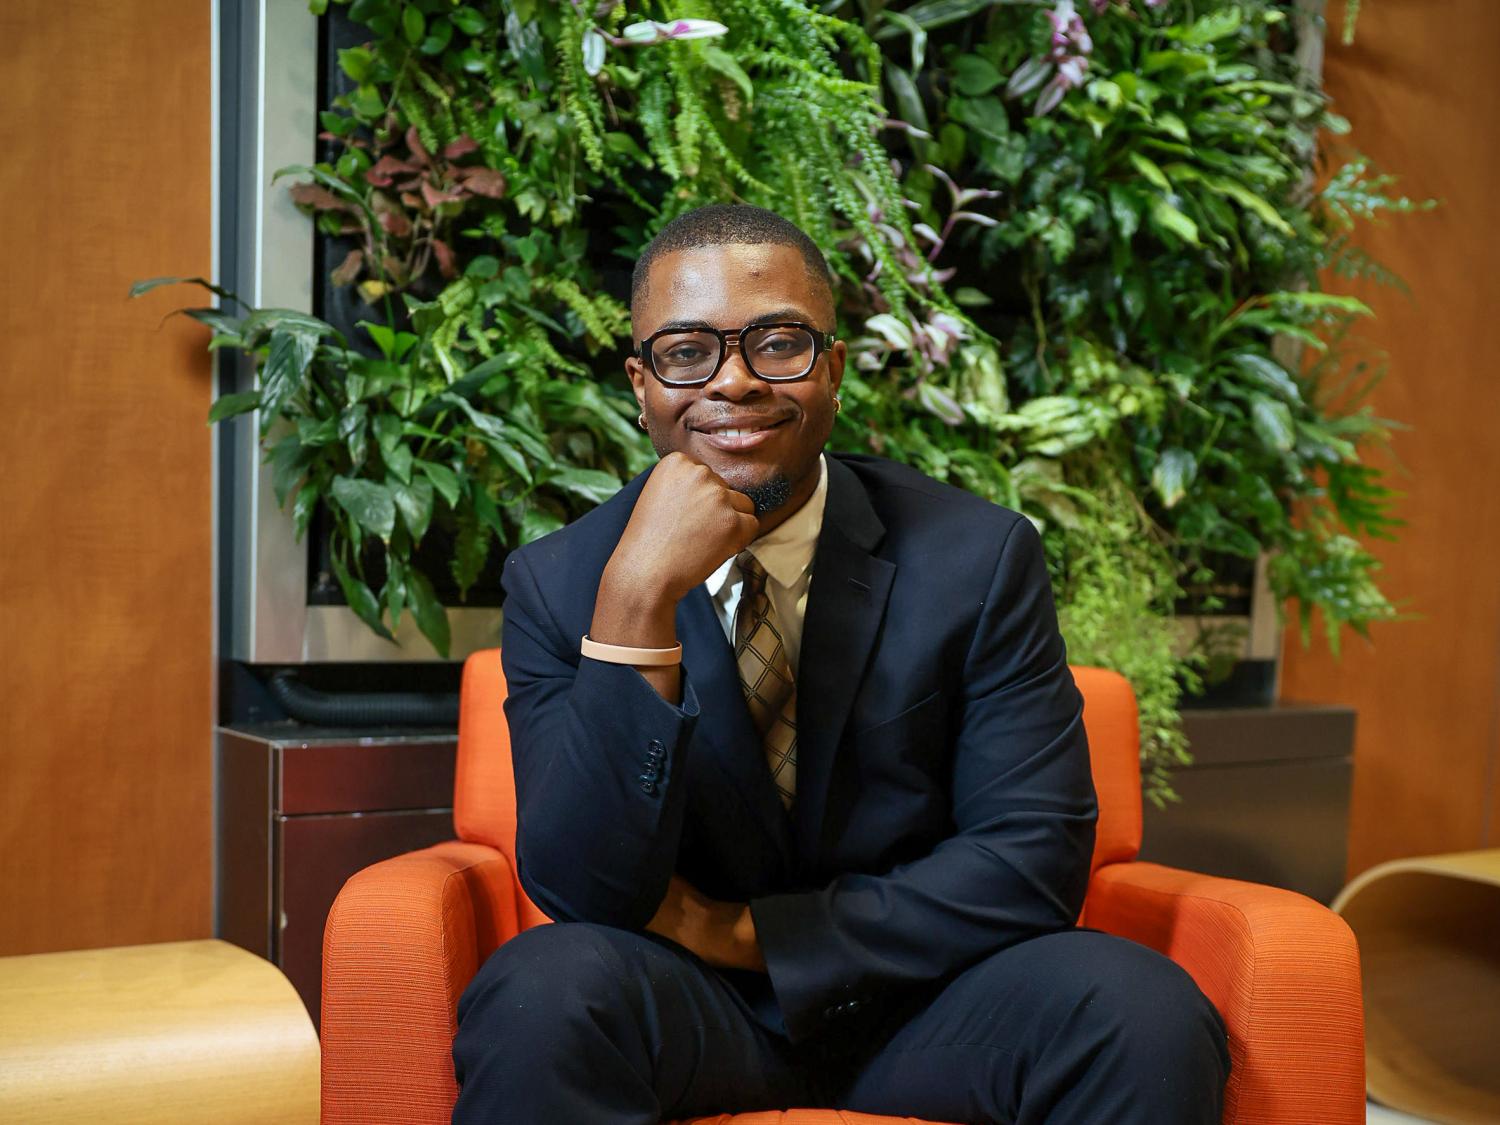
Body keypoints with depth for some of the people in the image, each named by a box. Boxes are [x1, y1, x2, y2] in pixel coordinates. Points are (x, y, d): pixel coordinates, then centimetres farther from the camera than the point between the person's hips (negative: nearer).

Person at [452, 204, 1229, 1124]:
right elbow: (586, 892, -13)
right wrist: (638, 599, -25)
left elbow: (1035, 858, -6)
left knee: (1146, 1009, -26)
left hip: (915, 995, 2)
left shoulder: (980, 558, -5)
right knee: (544, 992, -33)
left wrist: (748, 931, -10)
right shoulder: (557, 582, -4)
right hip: (687, 1010, -1)